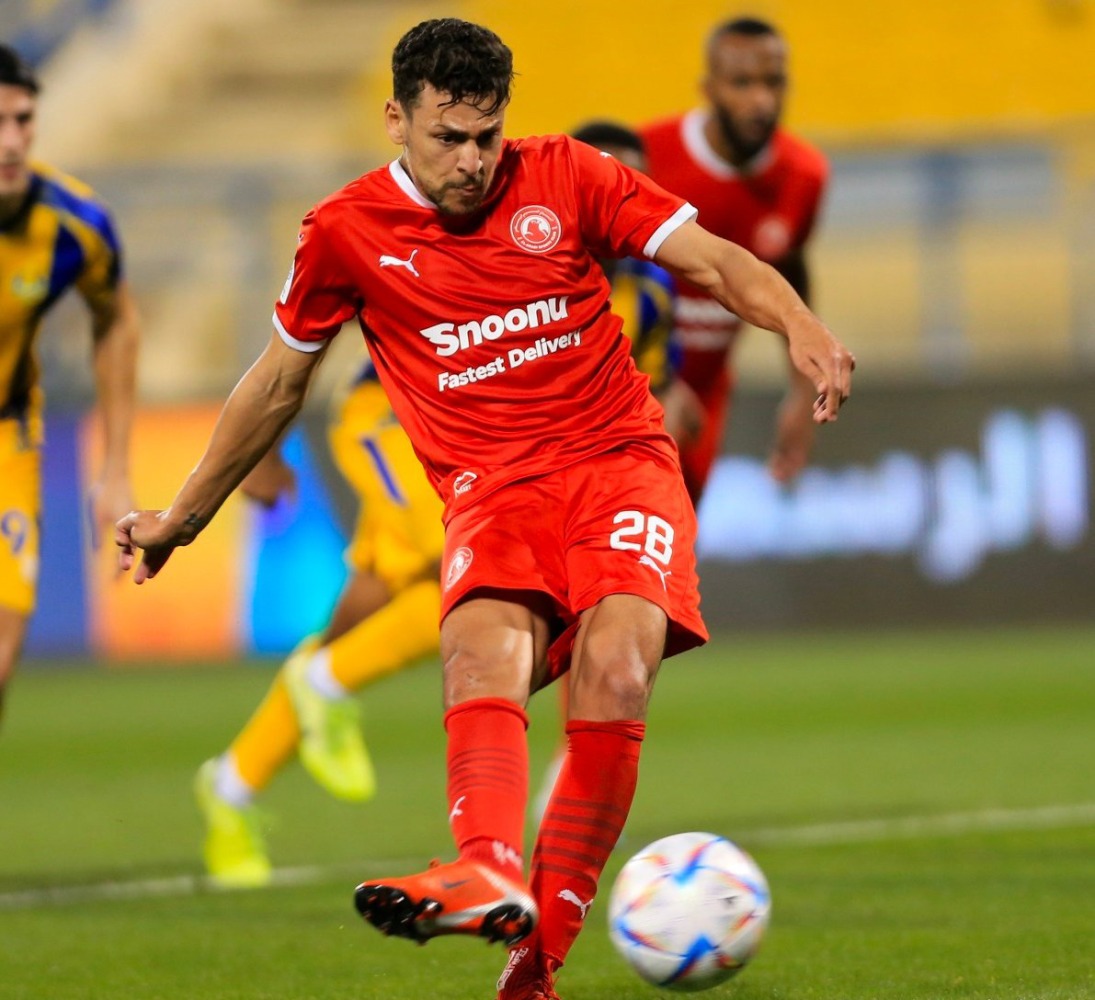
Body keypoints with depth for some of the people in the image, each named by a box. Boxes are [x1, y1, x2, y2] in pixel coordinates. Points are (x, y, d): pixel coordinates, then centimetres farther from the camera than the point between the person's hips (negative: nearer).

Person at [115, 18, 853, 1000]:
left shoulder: (564, 177, 4)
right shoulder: (347, 232, 6)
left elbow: (714, 260, 2)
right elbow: (277, 382, 20)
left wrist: (801, 326, -19)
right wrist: (182, 516, 28)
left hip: (619, 457, 0)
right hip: (490, 486, 0)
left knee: (615, 670, -26)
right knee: (482, 647, -31)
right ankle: (490, 870, -57)